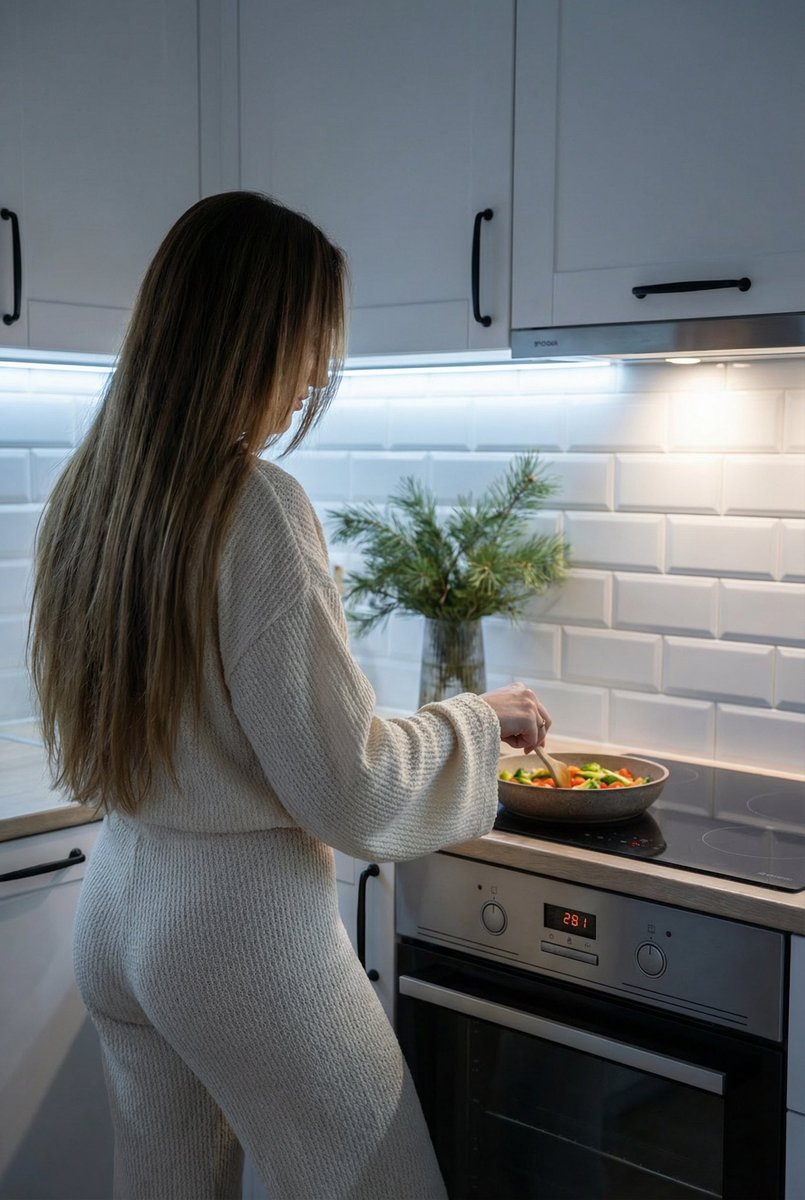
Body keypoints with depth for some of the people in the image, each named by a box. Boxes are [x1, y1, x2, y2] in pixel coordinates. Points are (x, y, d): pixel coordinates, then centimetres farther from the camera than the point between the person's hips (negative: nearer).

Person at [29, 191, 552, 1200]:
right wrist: (481, 720, -3)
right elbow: (350, 791, -20)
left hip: (114, 906, 8)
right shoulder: (256, 508, -21)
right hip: (242, 926, -8)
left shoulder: (85, 491, 2)